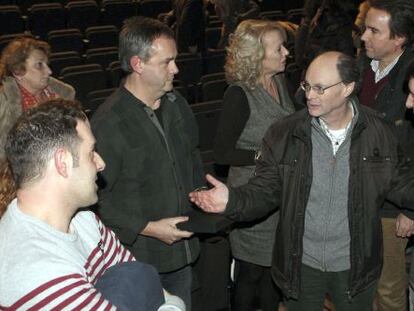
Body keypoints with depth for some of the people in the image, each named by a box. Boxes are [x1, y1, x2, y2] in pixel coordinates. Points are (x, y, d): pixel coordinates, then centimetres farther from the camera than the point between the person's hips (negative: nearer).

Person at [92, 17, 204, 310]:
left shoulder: (176, 104, 3)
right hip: (138, 260, -6)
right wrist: (147, 228, -21)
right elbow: (96, 199, -19)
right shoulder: (108, 123, -21)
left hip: (182, 251, 7)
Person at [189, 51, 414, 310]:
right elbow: (266, 189, -8)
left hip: (356, 266, 0)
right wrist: (233, 200, -26)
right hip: (301, 265, 0)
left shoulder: (379, 132, -8)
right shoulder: (284, 134, -10)